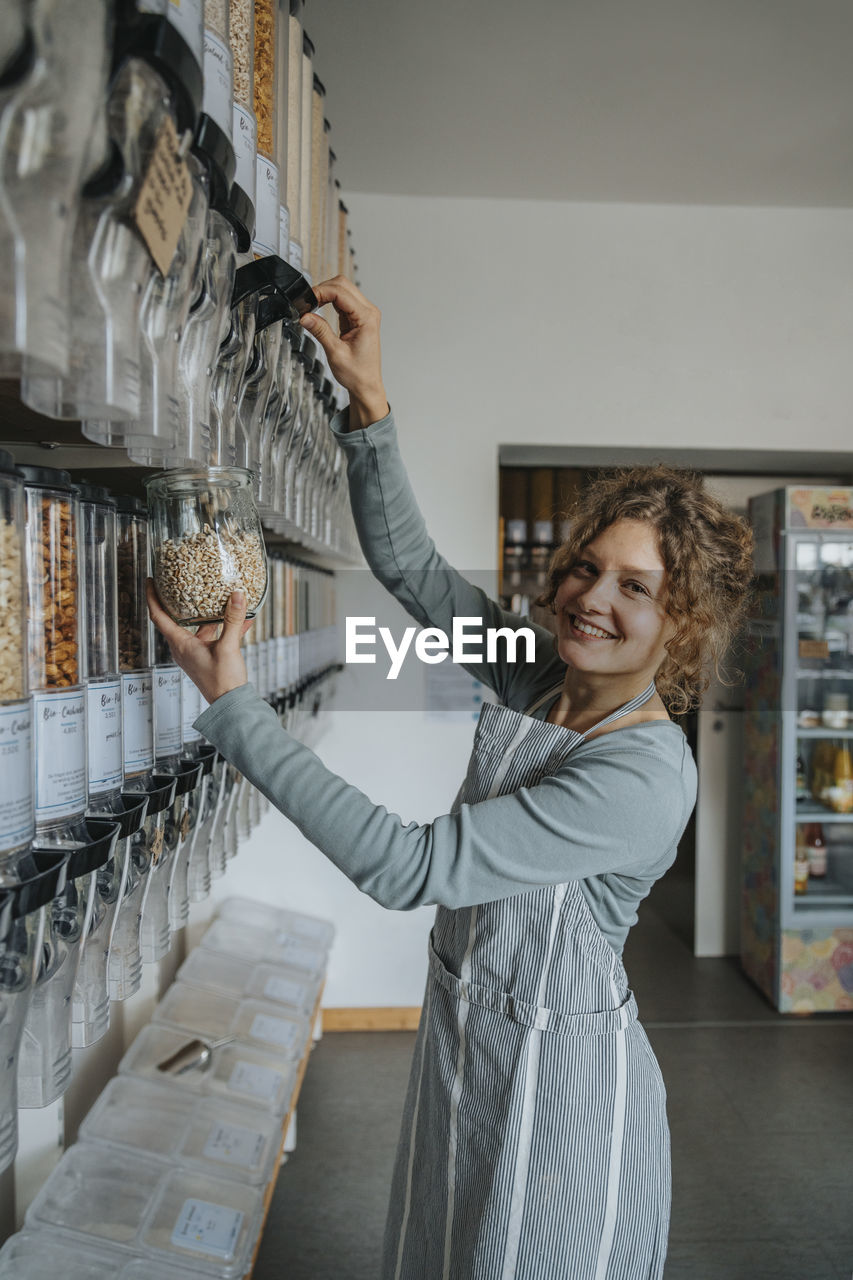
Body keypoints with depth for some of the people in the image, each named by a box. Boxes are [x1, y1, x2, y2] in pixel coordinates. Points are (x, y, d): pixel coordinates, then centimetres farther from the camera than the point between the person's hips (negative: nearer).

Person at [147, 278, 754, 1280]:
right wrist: (370, 400, -16)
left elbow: (410, 866, -33)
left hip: (559, 1077, -7)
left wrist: (232, 702, -33)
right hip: (459, 1039, 7)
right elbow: (410, 566, -4)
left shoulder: (649, 776, -28)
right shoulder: (538, 675, -6)